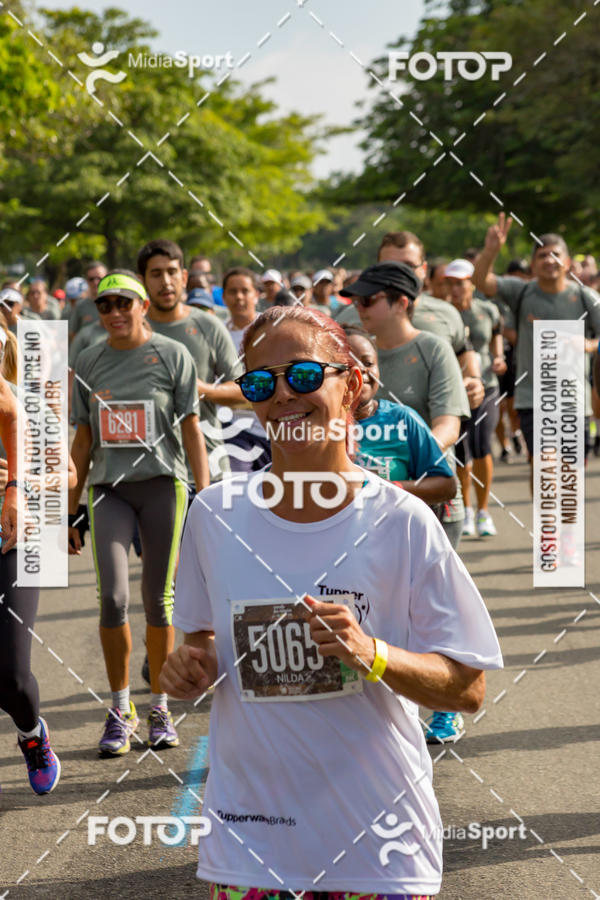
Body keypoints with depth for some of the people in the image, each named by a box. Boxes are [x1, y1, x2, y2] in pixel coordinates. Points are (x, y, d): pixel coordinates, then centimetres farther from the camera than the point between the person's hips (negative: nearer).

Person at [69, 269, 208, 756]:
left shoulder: (172, 356, 1)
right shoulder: (90, 362, 10)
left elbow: (191, 430, 1)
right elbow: (83, 440, 15)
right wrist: (69, 511, 14)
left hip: (163, 482, -2)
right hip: (109, 487, 2)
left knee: (159, 601, 2)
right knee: (113, 597, -9)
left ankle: (160, 707, 16)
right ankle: (120, 709, 4)